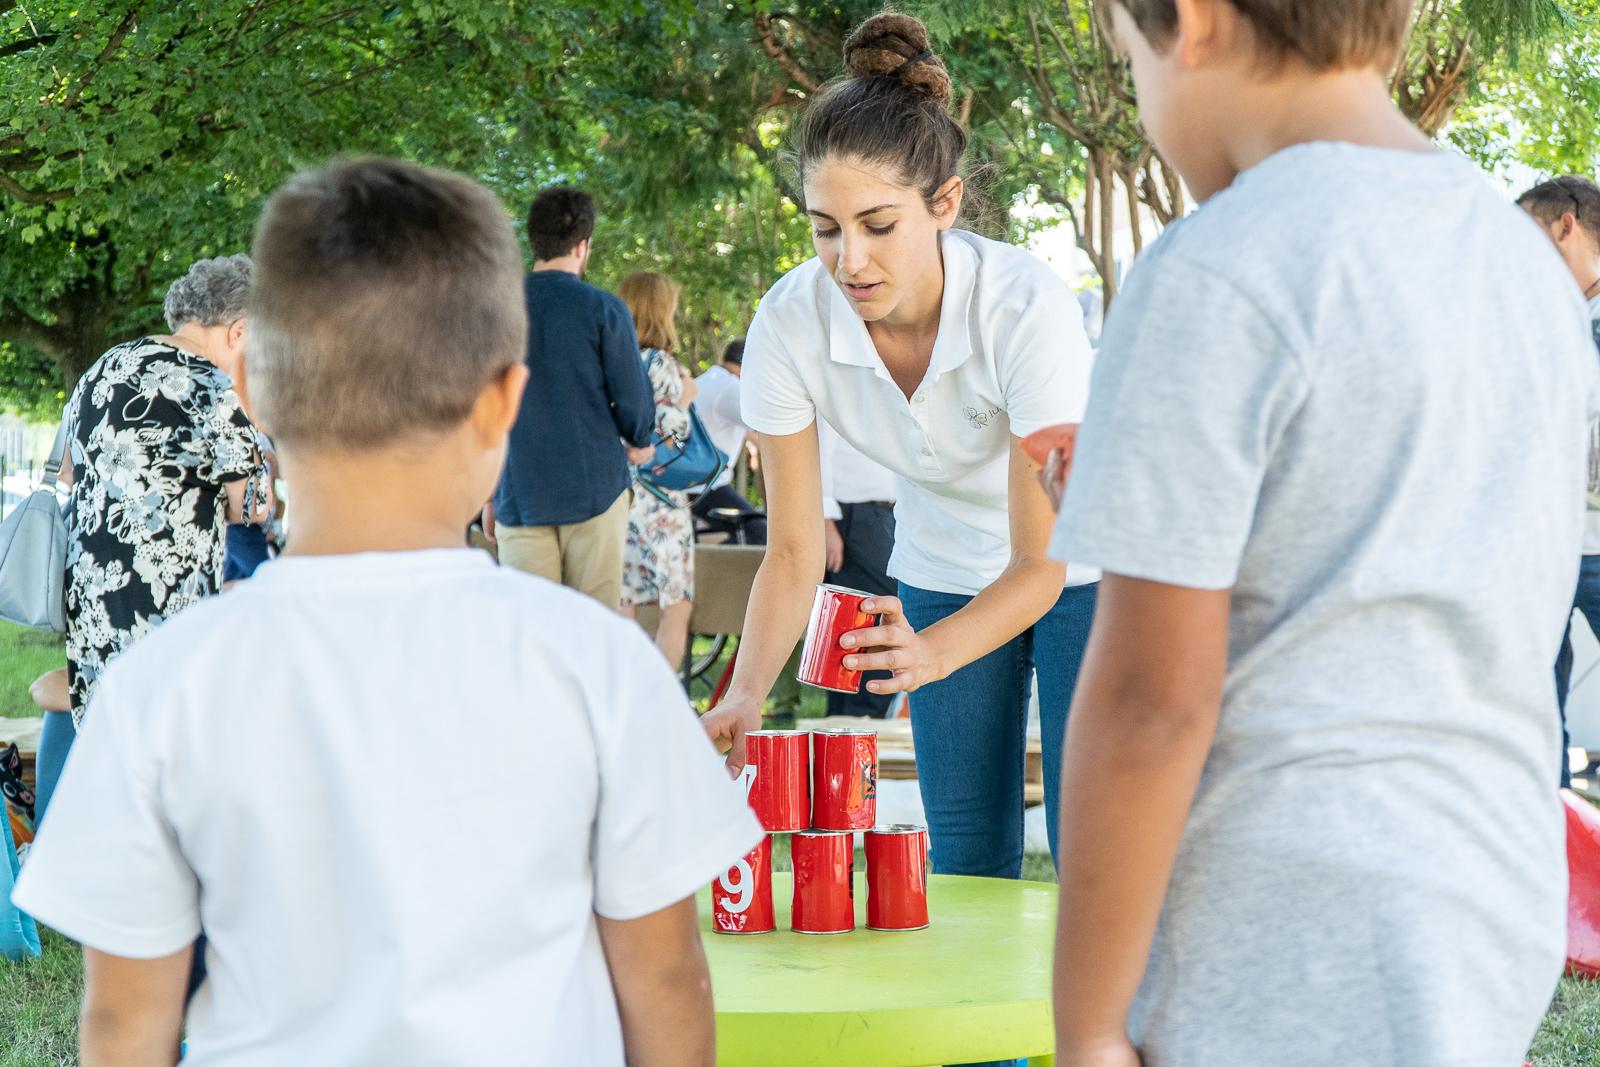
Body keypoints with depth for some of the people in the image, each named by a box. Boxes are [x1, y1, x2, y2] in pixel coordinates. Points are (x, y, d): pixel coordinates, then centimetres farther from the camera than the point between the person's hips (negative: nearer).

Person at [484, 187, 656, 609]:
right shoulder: (603, 309, -5)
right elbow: (633, 402, -5)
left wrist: (488, 496, 16)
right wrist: (638, 445, 18)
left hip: (520, 499, 2)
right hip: (594, 490, -2)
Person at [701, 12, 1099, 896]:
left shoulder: (1027, 307, -34)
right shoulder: (790, 323, -24)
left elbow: (1041, 563, -31)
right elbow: (794, 551, -16)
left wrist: (933, 653, -50)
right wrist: (747, 691, -34)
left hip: (1079, 567, -3)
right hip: (944, 575, 3)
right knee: (965, 875, 6)